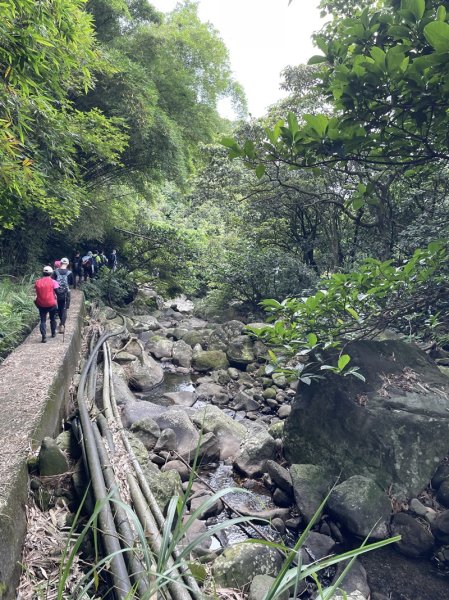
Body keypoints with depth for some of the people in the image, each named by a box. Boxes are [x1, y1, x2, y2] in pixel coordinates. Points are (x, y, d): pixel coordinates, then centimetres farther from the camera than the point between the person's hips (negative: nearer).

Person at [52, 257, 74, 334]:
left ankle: (61, 322, 37)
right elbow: (72, 283, 3)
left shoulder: (55, 272, -6)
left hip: (58, 293, 2)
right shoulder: (70, 273, -9)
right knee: (64, 309, 4)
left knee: (59, 308, 20)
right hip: (66, 294, -2)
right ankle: (62, 325, -9)